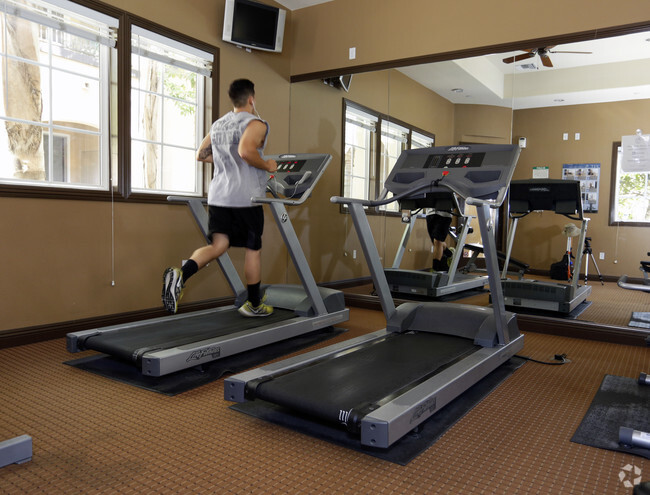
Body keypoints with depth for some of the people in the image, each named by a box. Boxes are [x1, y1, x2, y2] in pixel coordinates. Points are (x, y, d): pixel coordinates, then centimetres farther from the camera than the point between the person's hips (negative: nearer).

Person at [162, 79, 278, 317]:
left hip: (218, 196, 6)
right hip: (245, 198, -6)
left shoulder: (217, 125, 17)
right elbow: (246, 151, -25)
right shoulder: (256, 124, -7)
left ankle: (181, 274, -24)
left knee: (218, 246, 4)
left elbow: (201, 154, 21)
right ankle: (254, 304, 19)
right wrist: (266, 166, -10)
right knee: (253, 249, 8)